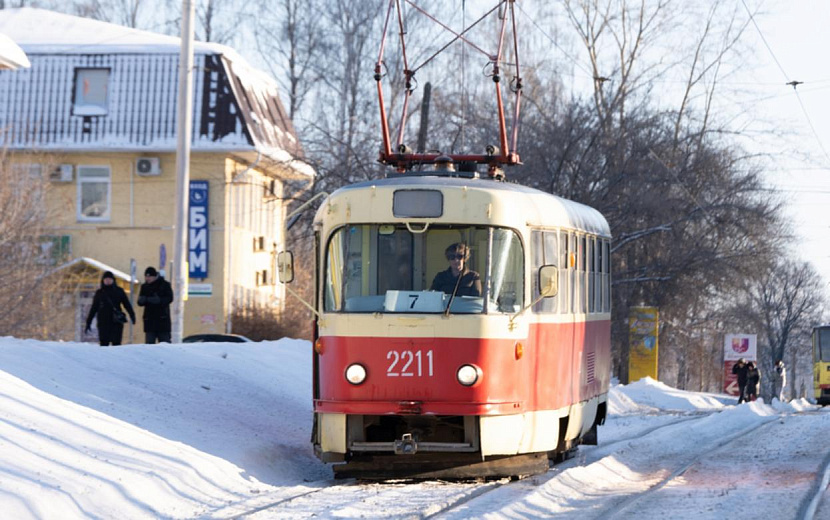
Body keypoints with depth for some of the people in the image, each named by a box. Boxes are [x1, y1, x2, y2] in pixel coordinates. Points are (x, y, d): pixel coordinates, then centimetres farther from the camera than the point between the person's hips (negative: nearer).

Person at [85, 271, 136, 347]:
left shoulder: (119, 291, 7)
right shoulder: (99, 293, 9)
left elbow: (127, 304, 5)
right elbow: (93, 308, 13)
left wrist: (132, 315, -9)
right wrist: (88, 323, 11)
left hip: (116, 323, -1)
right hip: (103, 323, 1)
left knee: (116, 343, -6)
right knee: (104, 344, -4)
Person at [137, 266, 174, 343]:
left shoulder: (164, 285, 0)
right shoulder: (144, 286, 11)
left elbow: (169, 298, -10)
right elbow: (140, 302, 9)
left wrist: (159, 300, -26)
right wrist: (142, 300, -15)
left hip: (162, 320, -3)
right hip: (149, 320, 3)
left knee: (165, 343, 0)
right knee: (149, 343, -2)